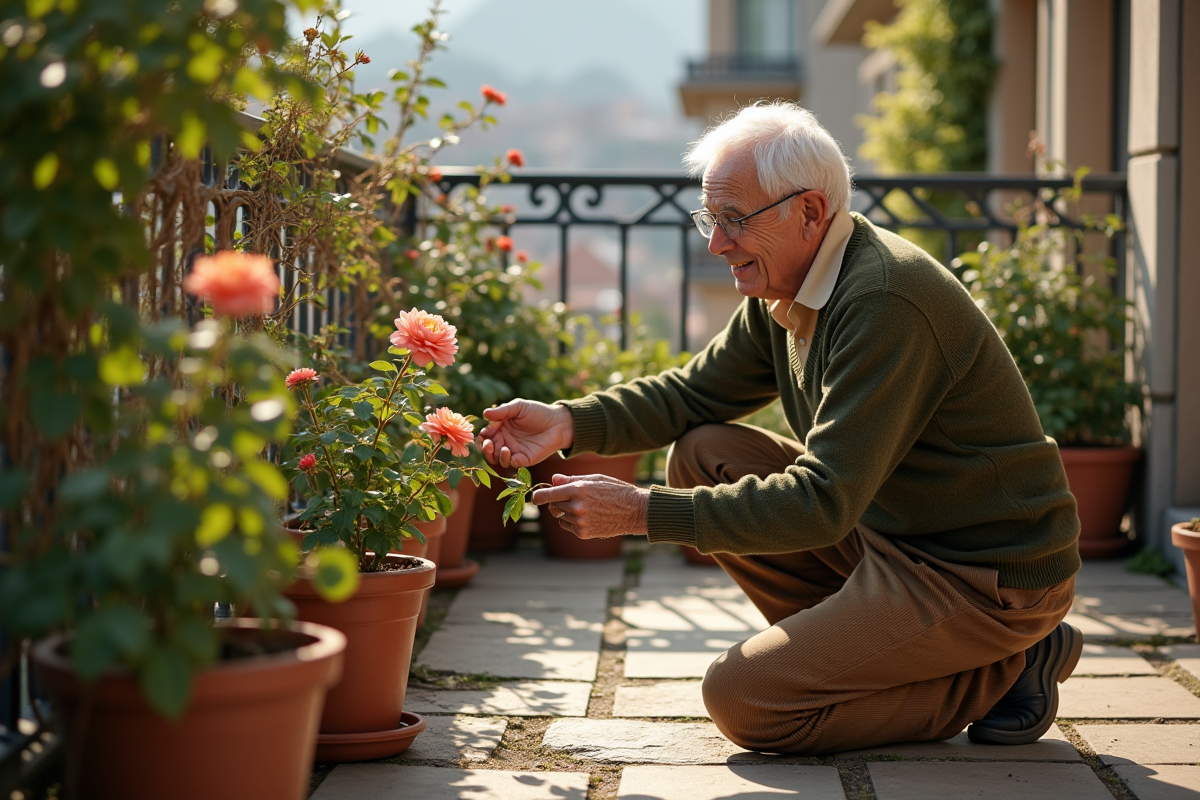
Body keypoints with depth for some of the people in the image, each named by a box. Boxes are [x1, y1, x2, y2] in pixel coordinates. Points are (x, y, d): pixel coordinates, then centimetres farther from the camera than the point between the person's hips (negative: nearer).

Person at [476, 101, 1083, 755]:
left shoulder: (887, 302, -26)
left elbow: (823, 503, -29)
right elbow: (695, 390, 11)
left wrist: (643, 512, -29)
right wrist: (570, 423, -6)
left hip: (992, 574, -9)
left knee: (741, 700, -13)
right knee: (703, 455, 2)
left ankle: (1002, 669, -1)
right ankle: (859, 650, 7)